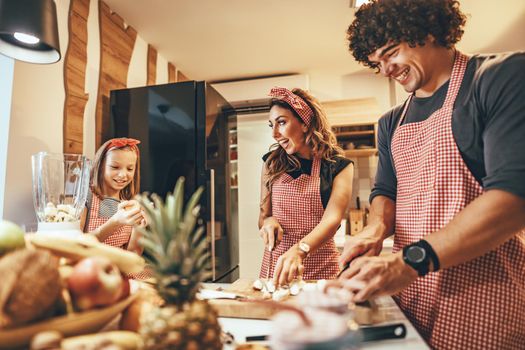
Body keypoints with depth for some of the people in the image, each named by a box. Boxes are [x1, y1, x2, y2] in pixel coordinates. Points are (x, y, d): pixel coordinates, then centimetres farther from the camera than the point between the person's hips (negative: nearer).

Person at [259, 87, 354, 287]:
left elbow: (333, 218, -18)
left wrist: (299, 250, -35)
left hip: (319, 268, -2)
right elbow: (263, 215, 10)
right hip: (274, 264, 3)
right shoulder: (272, 164, 3)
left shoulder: (338, 166, -5)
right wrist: (268, 221, -14)